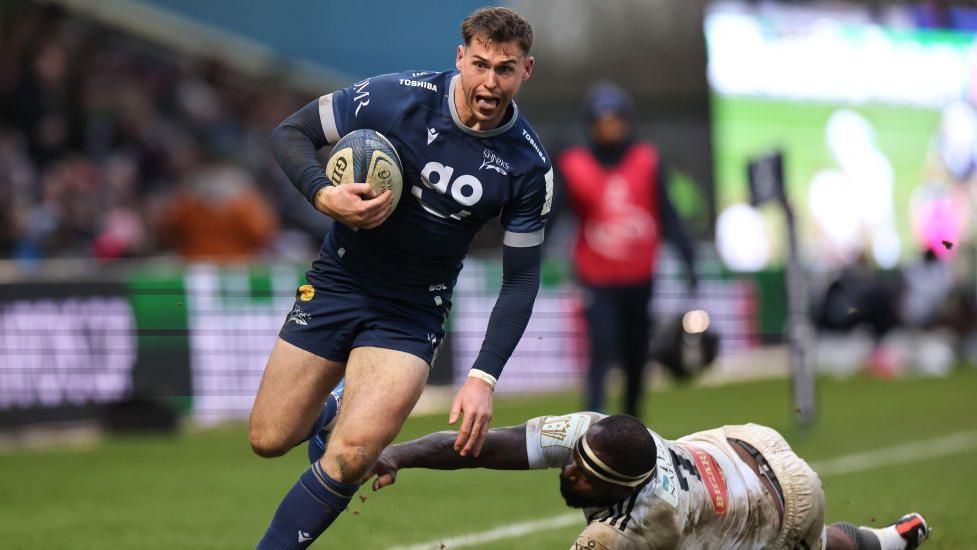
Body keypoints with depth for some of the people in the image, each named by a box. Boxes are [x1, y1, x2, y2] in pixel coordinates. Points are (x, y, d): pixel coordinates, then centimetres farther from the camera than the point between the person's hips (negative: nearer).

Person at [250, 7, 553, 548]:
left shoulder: (528, 165, -12)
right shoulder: (399, 96, -16)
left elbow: (521, 278, -5)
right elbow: (291, 133, -6)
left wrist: (483, 377, -14)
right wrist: (323, 195, -27)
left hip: (413, 314, -1)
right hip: (338, 281, 1)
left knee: (351, 458, -19)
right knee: (269, 440, 4)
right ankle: (323, 417, 39)